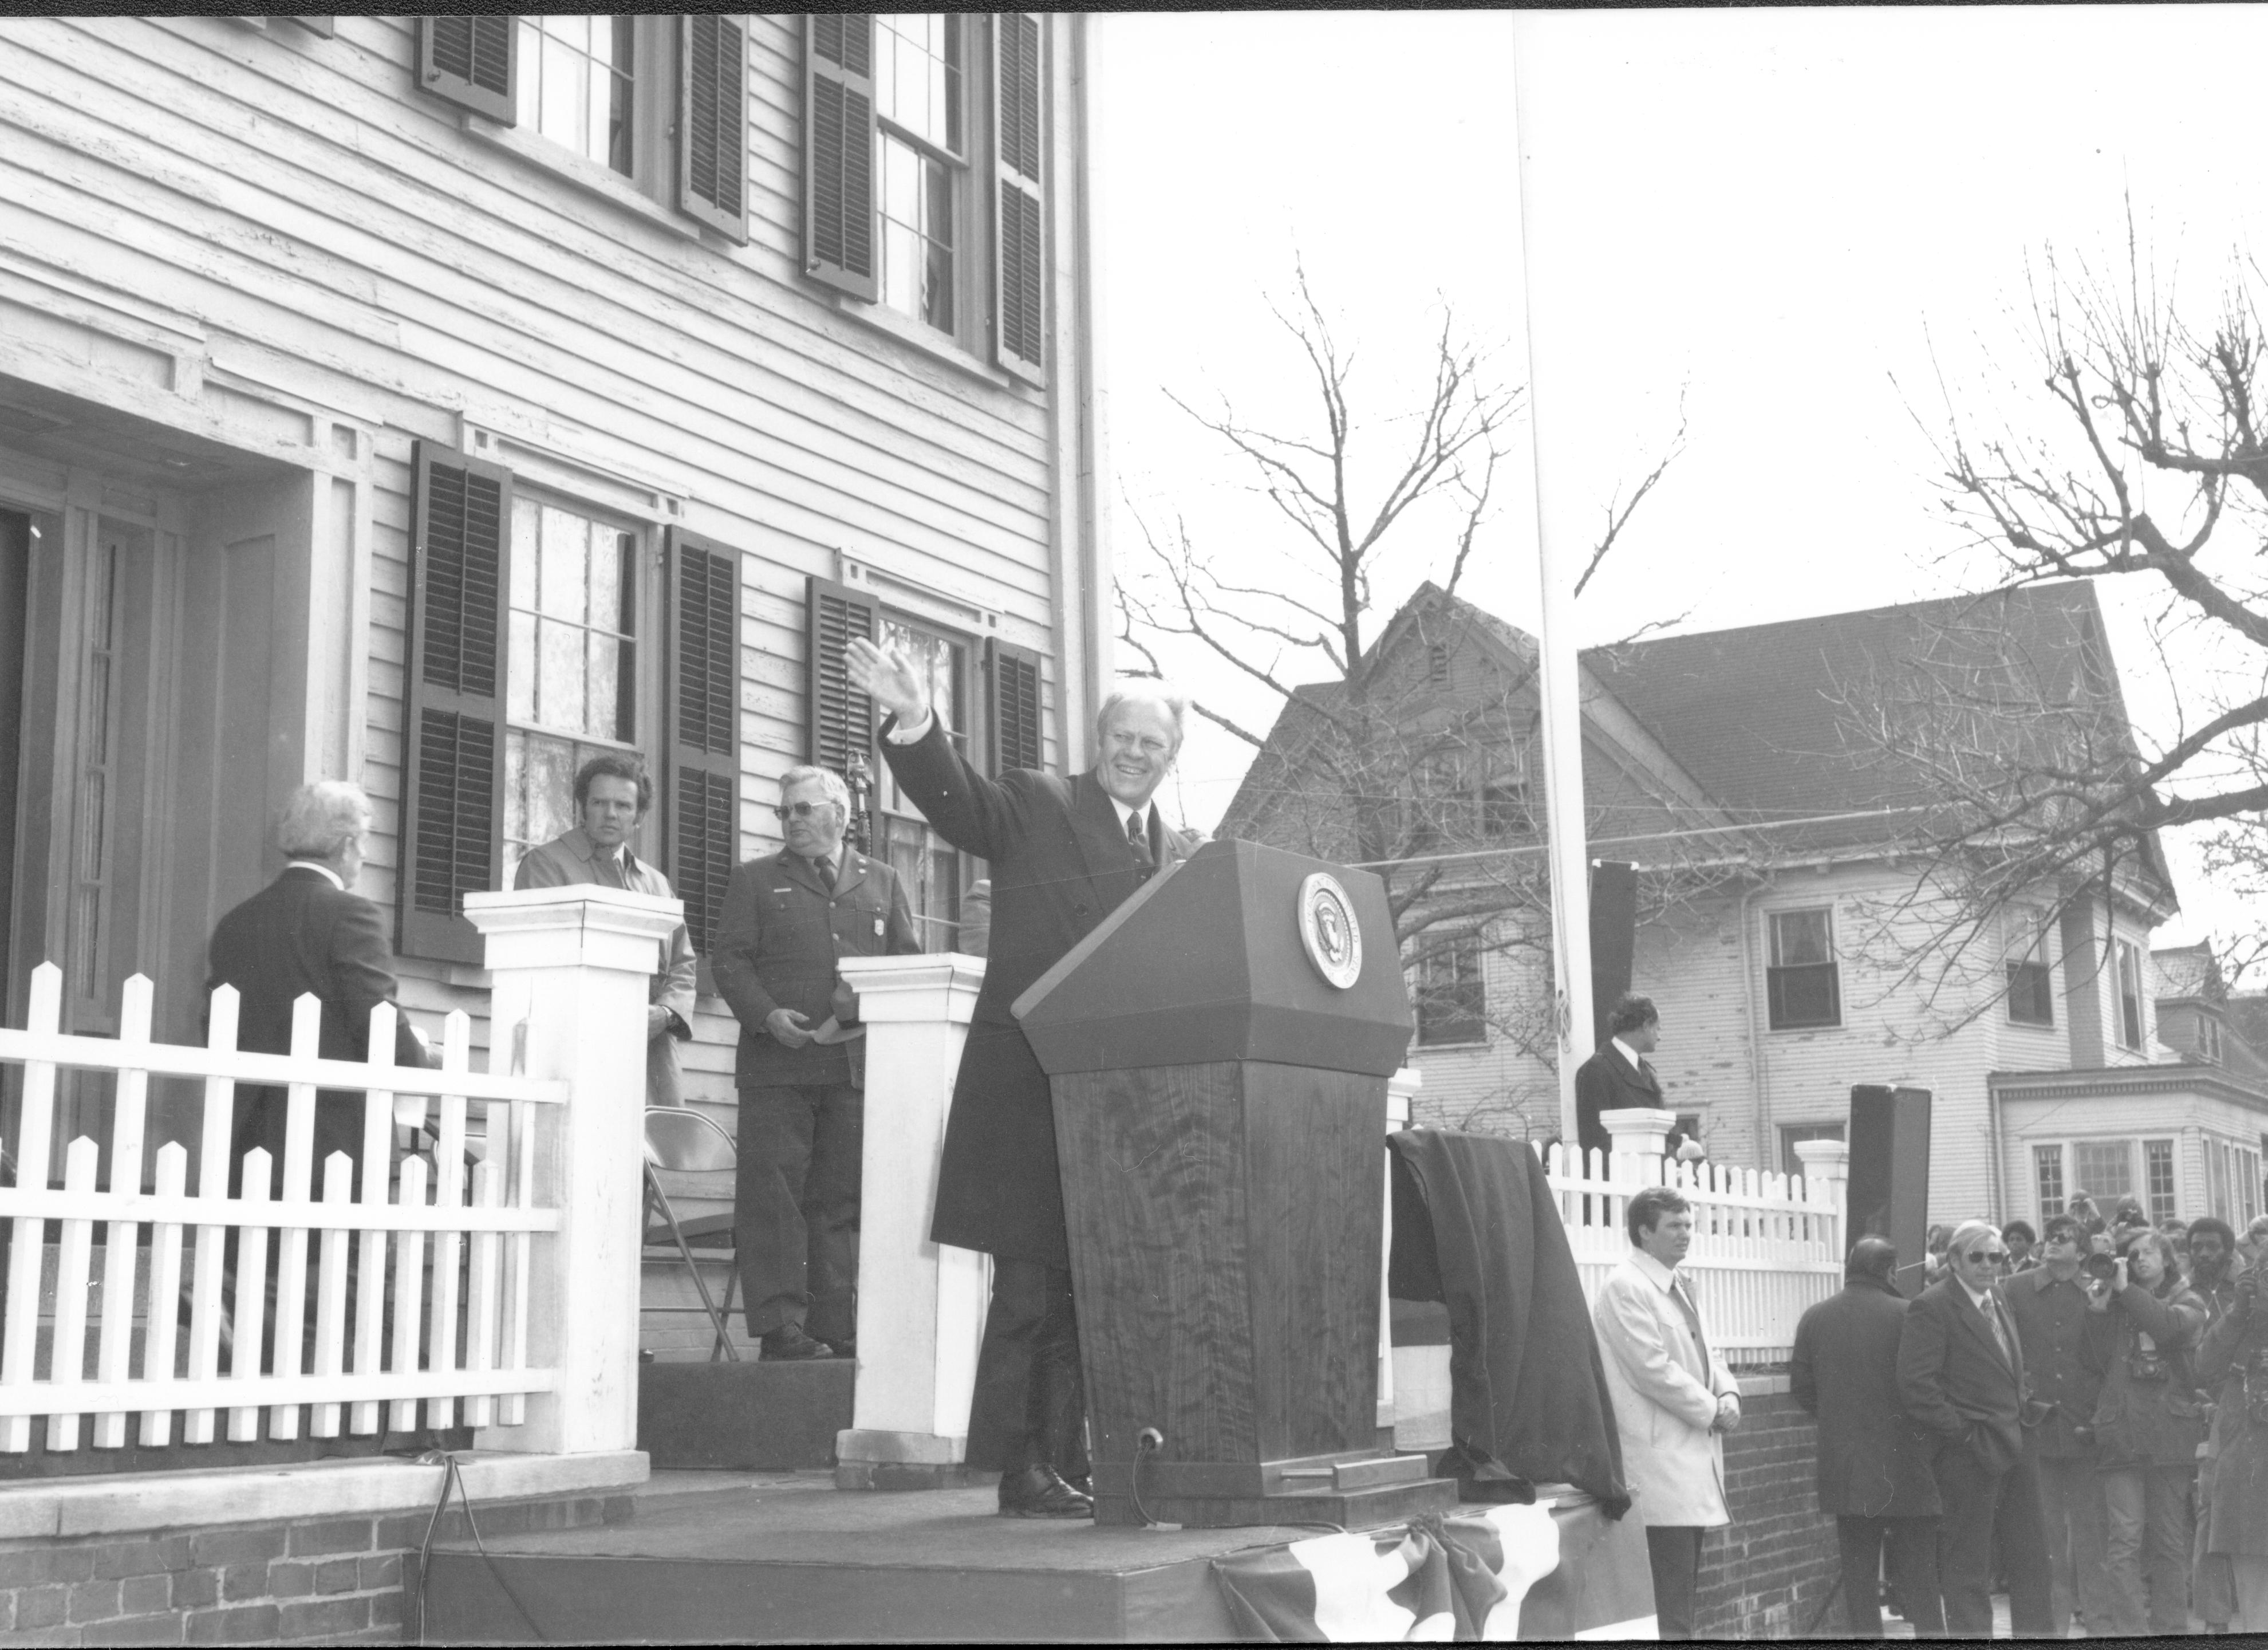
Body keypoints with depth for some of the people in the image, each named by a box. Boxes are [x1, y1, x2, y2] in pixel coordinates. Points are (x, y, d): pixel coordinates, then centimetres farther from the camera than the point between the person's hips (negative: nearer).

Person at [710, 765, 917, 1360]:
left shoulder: (881, 882, 18)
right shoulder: (755, 880, 13)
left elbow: (909, 960, 14)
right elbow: (729, 960, 4)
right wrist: (766, 1015, -13)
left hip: (857, 1063, 2)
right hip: (778, 1064, -2)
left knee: (844, 1198, 4)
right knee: (773, 1195, -6)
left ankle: (838, 1327, 9)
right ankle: (780, 1324, -4)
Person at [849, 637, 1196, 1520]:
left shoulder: (1181, 854, 19)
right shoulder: (1034, 803, 6)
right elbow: (953, 797, -11)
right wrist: (916, 722, -29)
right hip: (1030, 1090, -5)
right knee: (1033, 1281, -4)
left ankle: (1068, 1459, 16)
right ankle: (1021, 1469, 1)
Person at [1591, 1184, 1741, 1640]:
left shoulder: (1678, 1288, 18)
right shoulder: (1625, 1288, -11)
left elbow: (1703, 1354, 21)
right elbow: (1652, 1368, -17)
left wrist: (1728, 1395, 1)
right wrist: (1710, 1410, -10)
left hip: (1693, 1458, 10)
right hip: (1659, 1468, -9)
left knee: (1684, 1585, 11)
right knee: (1669, 1604, -11)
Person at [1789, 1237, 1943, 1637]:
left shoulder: (1815, 1318, 1)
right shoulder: (1906, 1315, -10)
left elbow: (1801, 1387, 3)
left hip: (1845, 1468, 2)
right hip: (1905, 1465, -2)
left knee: (1858, 1568, 7)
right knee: (1918, 1566, 7)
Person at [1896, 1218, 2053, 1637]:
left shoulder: (1999, 1302, 16)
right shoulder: (1932, 1307, -11)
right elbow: (1916, 1384, -17)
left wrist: (2023, 1418, 11)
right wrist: (1962, 1432, -16)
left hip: (2013, 1448, 8)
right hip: (1969, 1456, -8)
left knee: (2031, 1557, 12)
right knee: (1969, 1568, -1)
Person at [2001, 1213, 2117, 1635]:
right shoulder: (2015, 1290, 4)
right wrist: (2017, 1394, -5)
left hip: (2085, 1425, 0)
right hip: (2036, 1423, 0)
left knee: (2089, 1523, 2)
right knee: (2047, 1526, 5)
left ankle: (2097, 1612, 9)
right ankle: (2054, 1613, 12)